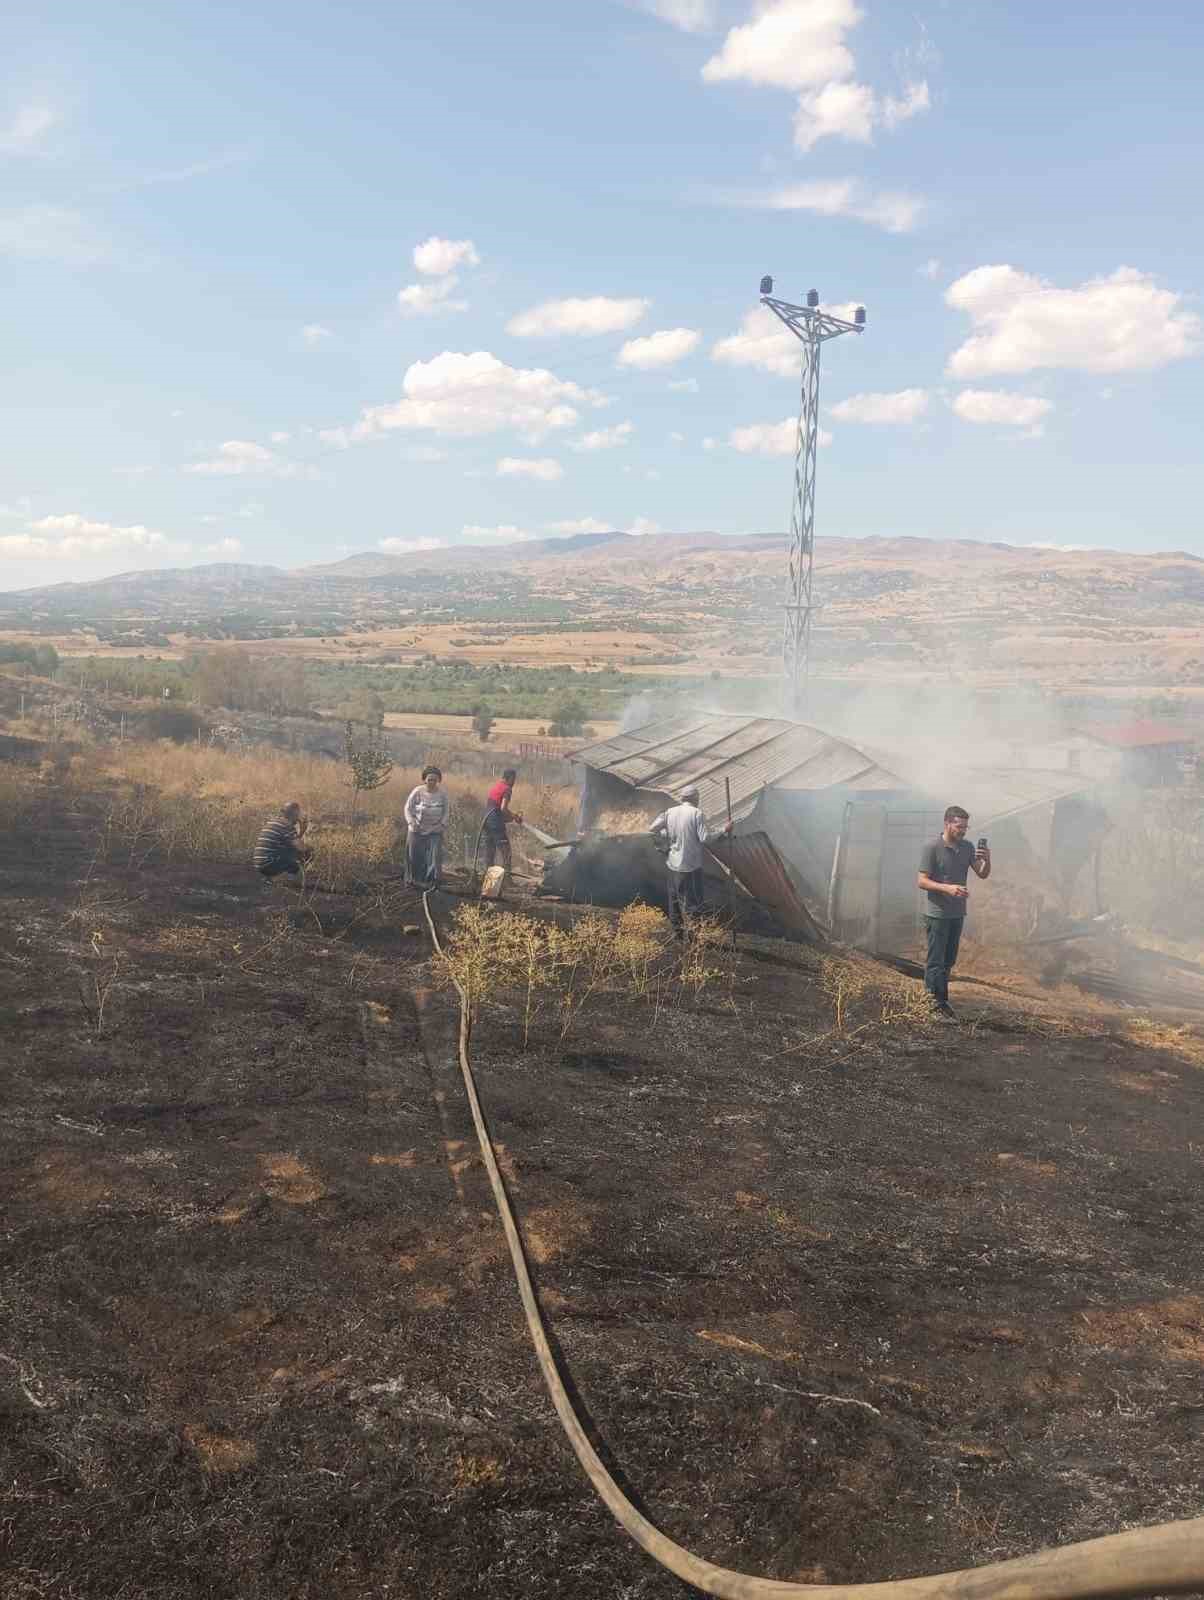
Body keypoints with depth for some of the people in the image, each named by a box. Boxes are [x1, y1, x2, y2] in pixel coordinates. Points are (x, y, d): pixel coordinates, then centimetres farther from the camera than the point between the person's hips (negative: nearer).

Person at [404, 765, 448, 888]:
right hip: (417, 830, -1)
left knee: (435, 857, -7)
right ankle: (412, 879, 25)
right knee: (415, 856, 8)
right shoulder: (417, 792, -9)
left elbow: (445, 811, 9)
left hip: (435, 831, 1)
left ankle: (430, 881, 1)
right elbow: (408, 808, 0)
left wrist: (442, 824, -5)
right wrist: (411, 822, -11)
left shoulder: (442, 794, -3)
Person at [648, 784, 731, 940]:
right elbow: (705, 838, -16)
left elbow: (652, 829, 5)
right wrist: (724, 830, -5)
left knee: (675, 898, 16)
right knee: (693, 900, 1)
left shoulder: (670, 812, 2)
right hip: (691, 865, -5)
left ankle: (677, 932, 26)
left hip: (674, 864, 5)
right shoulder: (696, 813, -13)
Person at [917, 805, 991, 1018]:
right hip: (938, 914, -7)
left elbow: (983, 874, 9)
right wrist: (947, 888, -27)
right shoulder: (932, 848, -12)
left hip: (958, 913, 7)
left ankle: (940, 1000, 23)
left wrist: (987, 860, -13)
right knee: (935, 961, -3)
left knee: (948, 961, 13)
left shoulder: (967, 847, 6)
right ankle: (936, 1002, 2)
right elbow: (922, 881, -14)